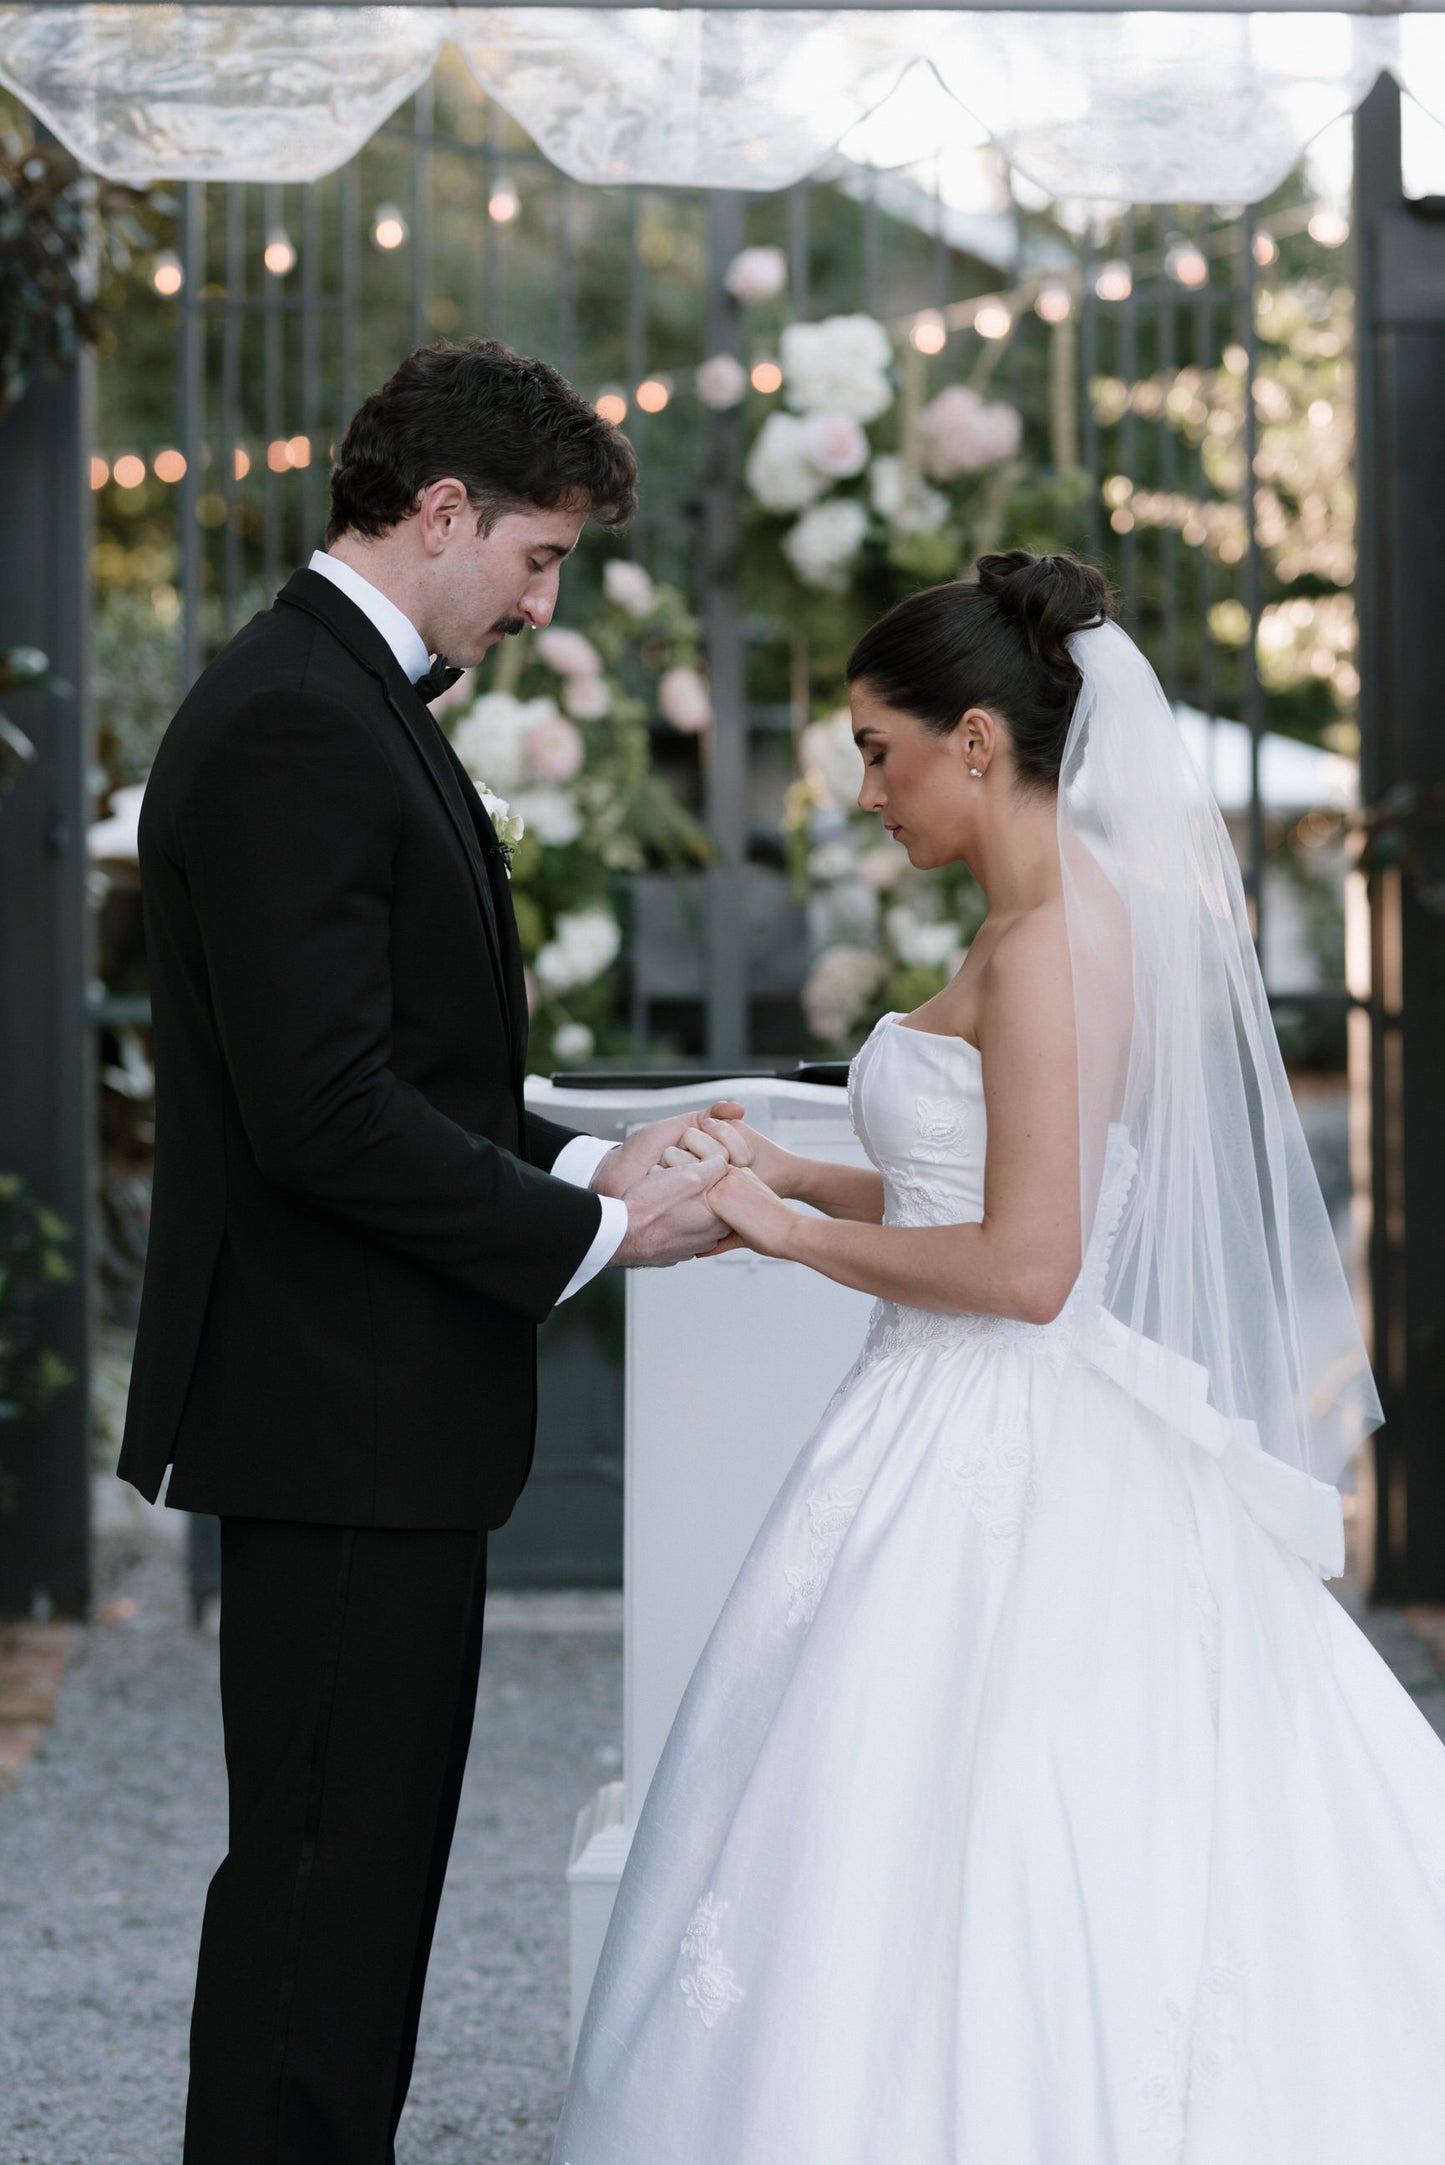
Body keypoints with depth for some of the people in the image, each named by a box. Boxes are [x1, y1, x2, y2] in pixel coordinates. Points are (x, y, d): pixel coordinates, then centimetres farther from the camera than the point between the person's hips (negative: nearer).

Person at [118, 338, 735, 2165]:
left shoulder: (345, 699, 15)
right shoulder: (291, 725, -18)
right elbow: (324, 1114, -24)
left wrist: (578, 1168, 7)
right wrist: (589, 1232, -15)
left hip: (377, 1402, 11)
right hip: (339, 1409, -11)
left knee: (365, 1858, 17)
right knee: (324, 1863, -3)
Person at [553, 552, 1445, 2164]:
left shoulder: (1051, 943, -17)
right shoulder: (1096, 913, 13)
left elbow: (1024, 1266, -22)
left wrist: (788, 1235, -11)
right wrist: (805, 1180, 12)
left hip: (996, 1476, -10)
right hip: (1027, 1454, 10)